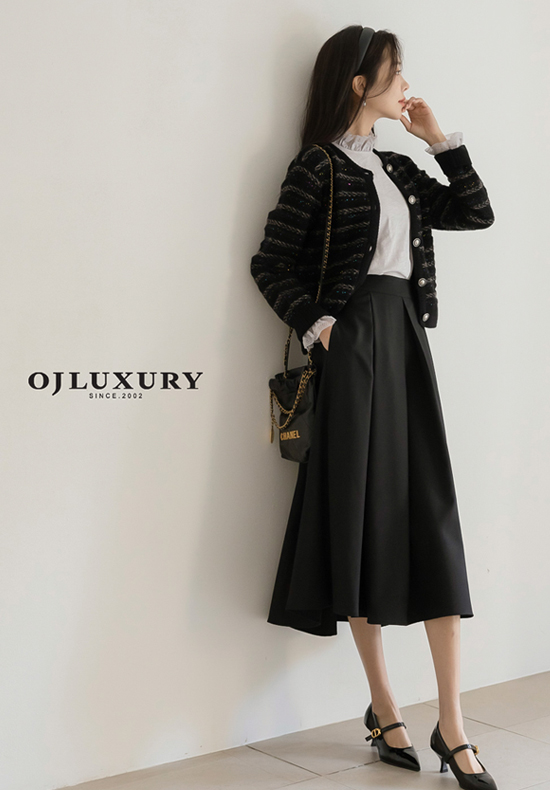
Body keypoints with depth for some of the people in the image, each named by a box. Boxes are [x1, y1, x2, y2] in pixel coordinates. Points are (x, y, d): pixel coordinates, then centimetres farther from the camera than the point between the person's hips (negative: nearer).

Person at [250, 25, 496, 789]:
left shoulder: (399, 169, 19)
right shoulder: (319, 165, -1)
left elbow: (476, 211, 21)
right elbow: (272, 261, -4)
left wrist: (440, 137, 16)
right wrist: (317, 325, -13)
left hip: (406, 341, 6)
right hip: (354, 344, -6)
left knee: (433, 520, -1)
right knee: (366, 517, -1)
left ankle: (452, 725, 2)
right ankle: (384, 710, 11)